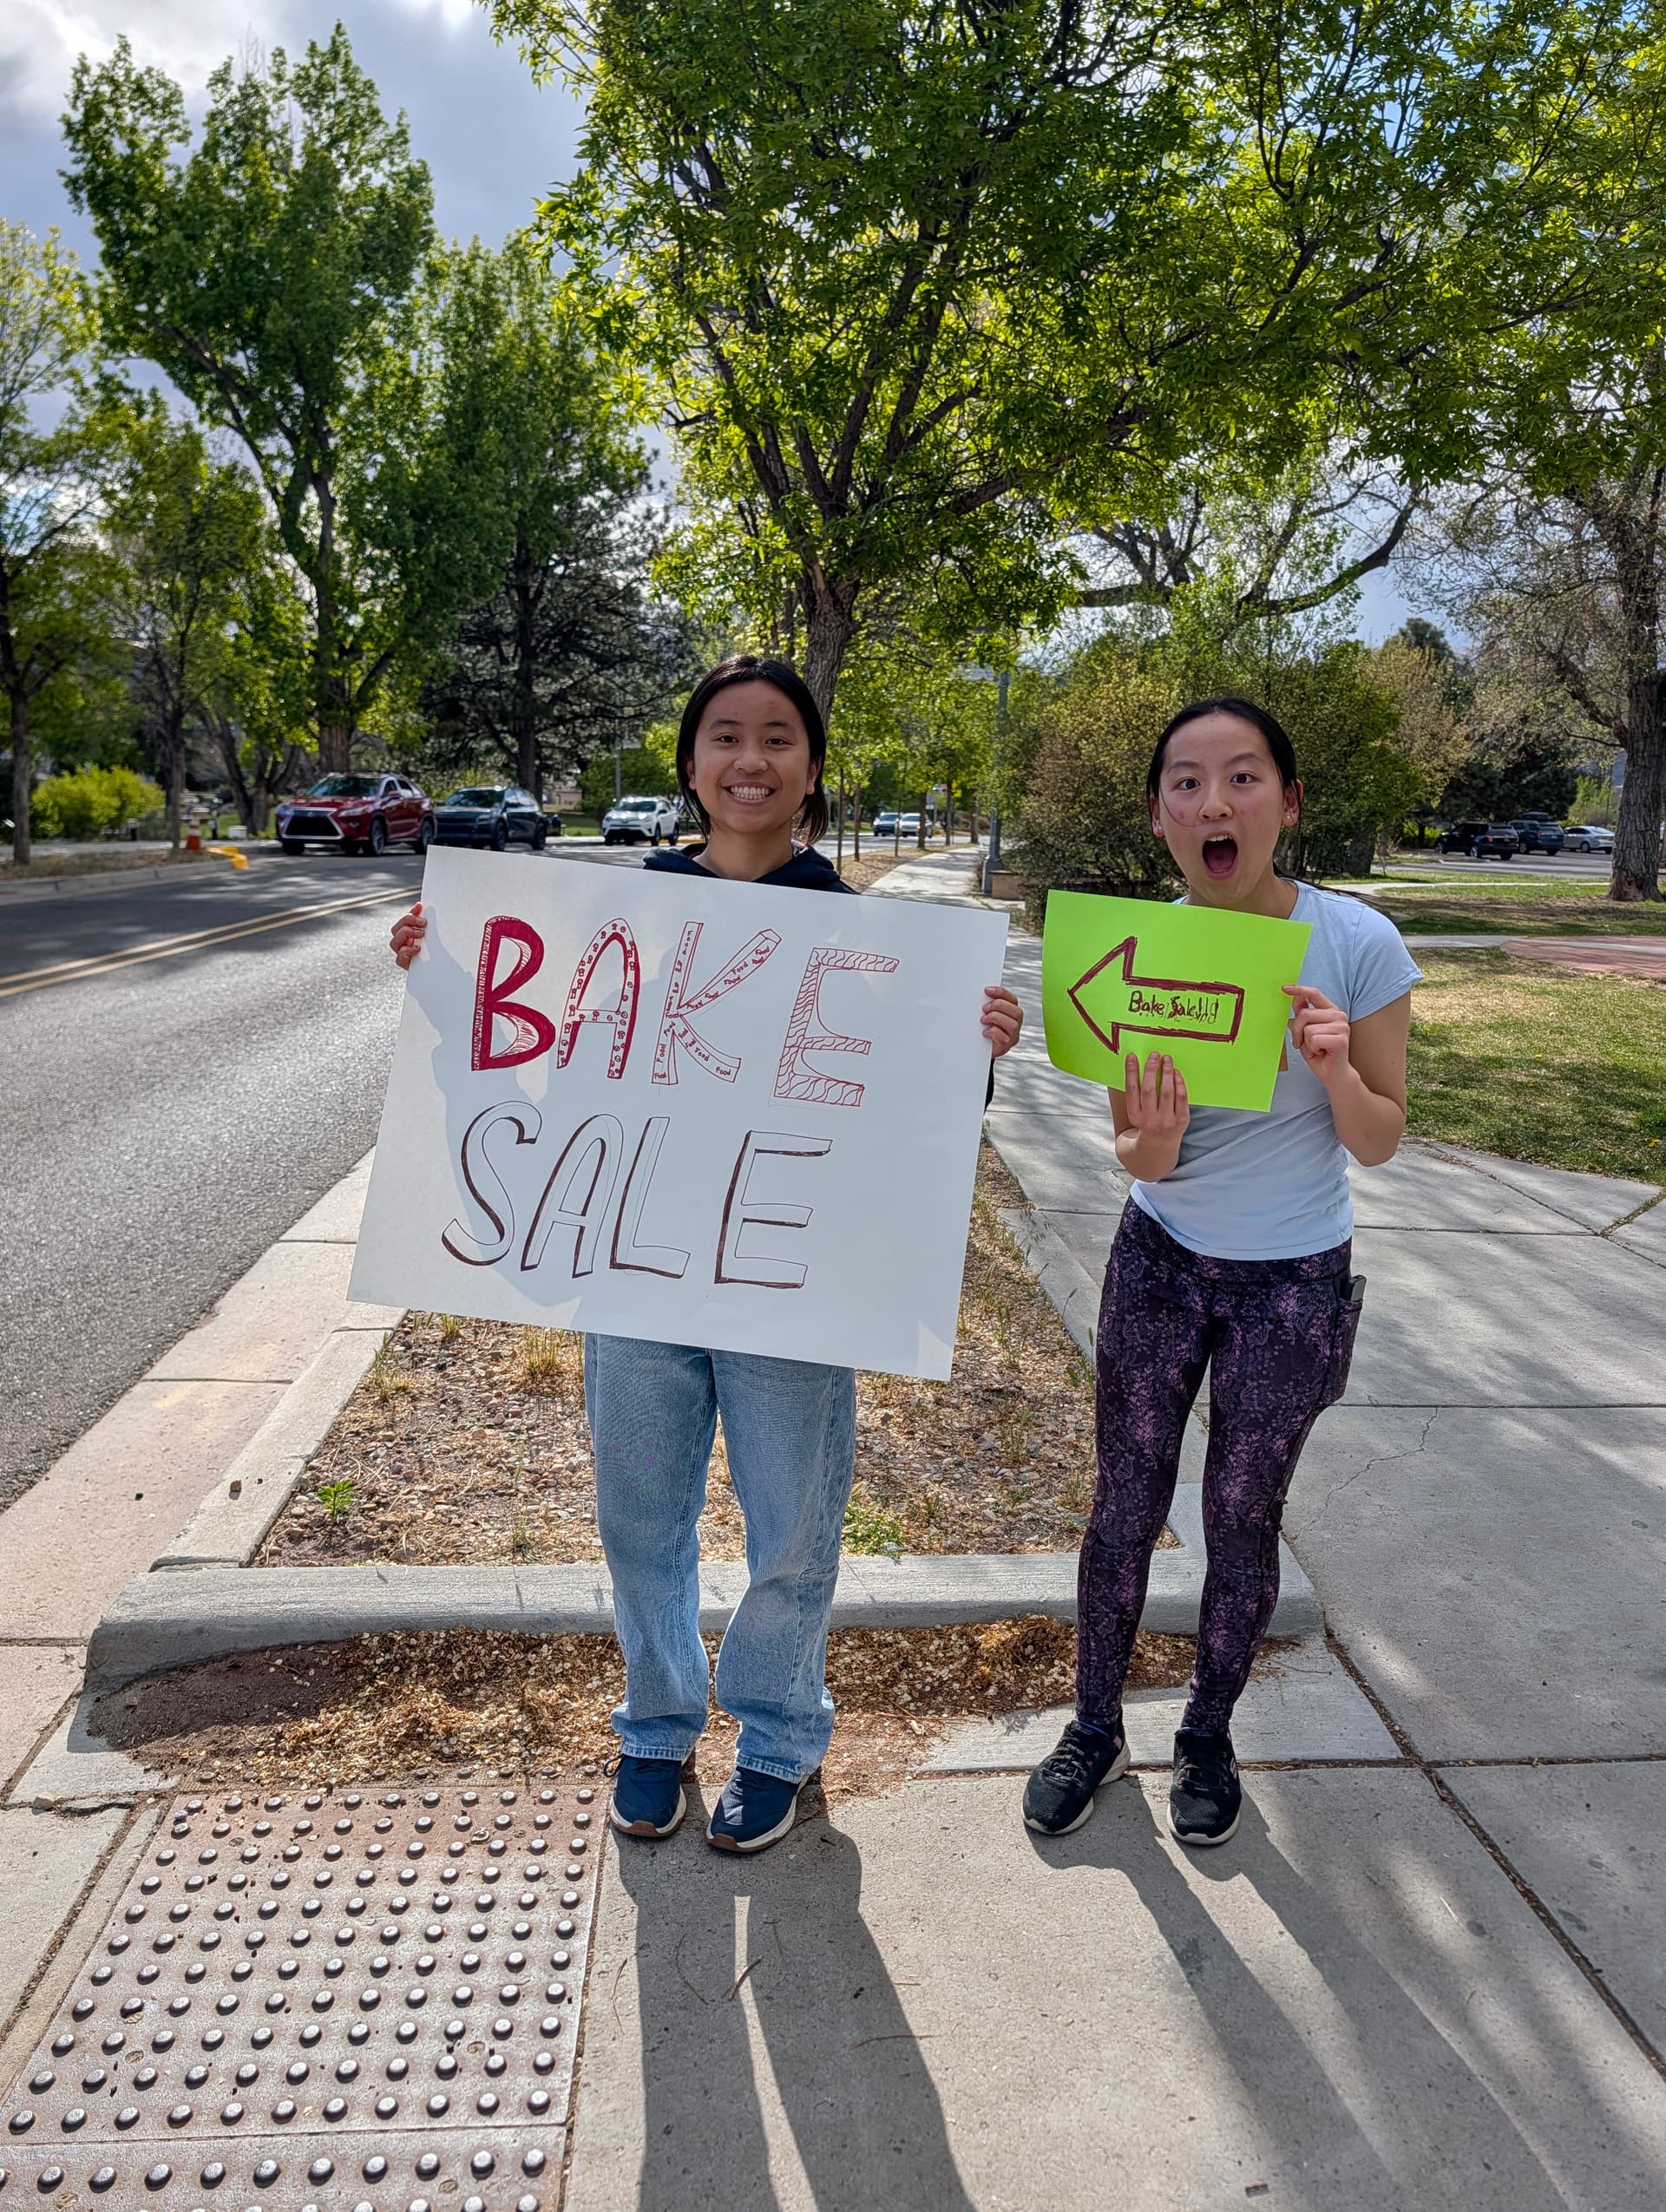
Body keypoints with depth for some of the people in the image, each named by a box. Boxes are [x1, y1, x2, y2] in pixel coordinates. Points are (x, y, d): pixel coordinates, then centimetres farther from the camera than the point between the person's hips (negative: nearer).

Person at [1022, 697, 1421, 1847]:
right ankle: (1096, 1728, 31)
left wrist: (1335, 1070, -31)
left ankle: (1208, 1739, 36)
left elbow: (1380, 1142, -10)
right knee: (1126, 1503, 9)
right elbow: (1142, 1161, -8)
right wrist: (1151, 1140, -32)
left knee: (1243, 1519, 12)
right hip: (1161, 1259, 2)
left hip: (1295, 1279, -2)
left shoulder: (1359, 943, -17)